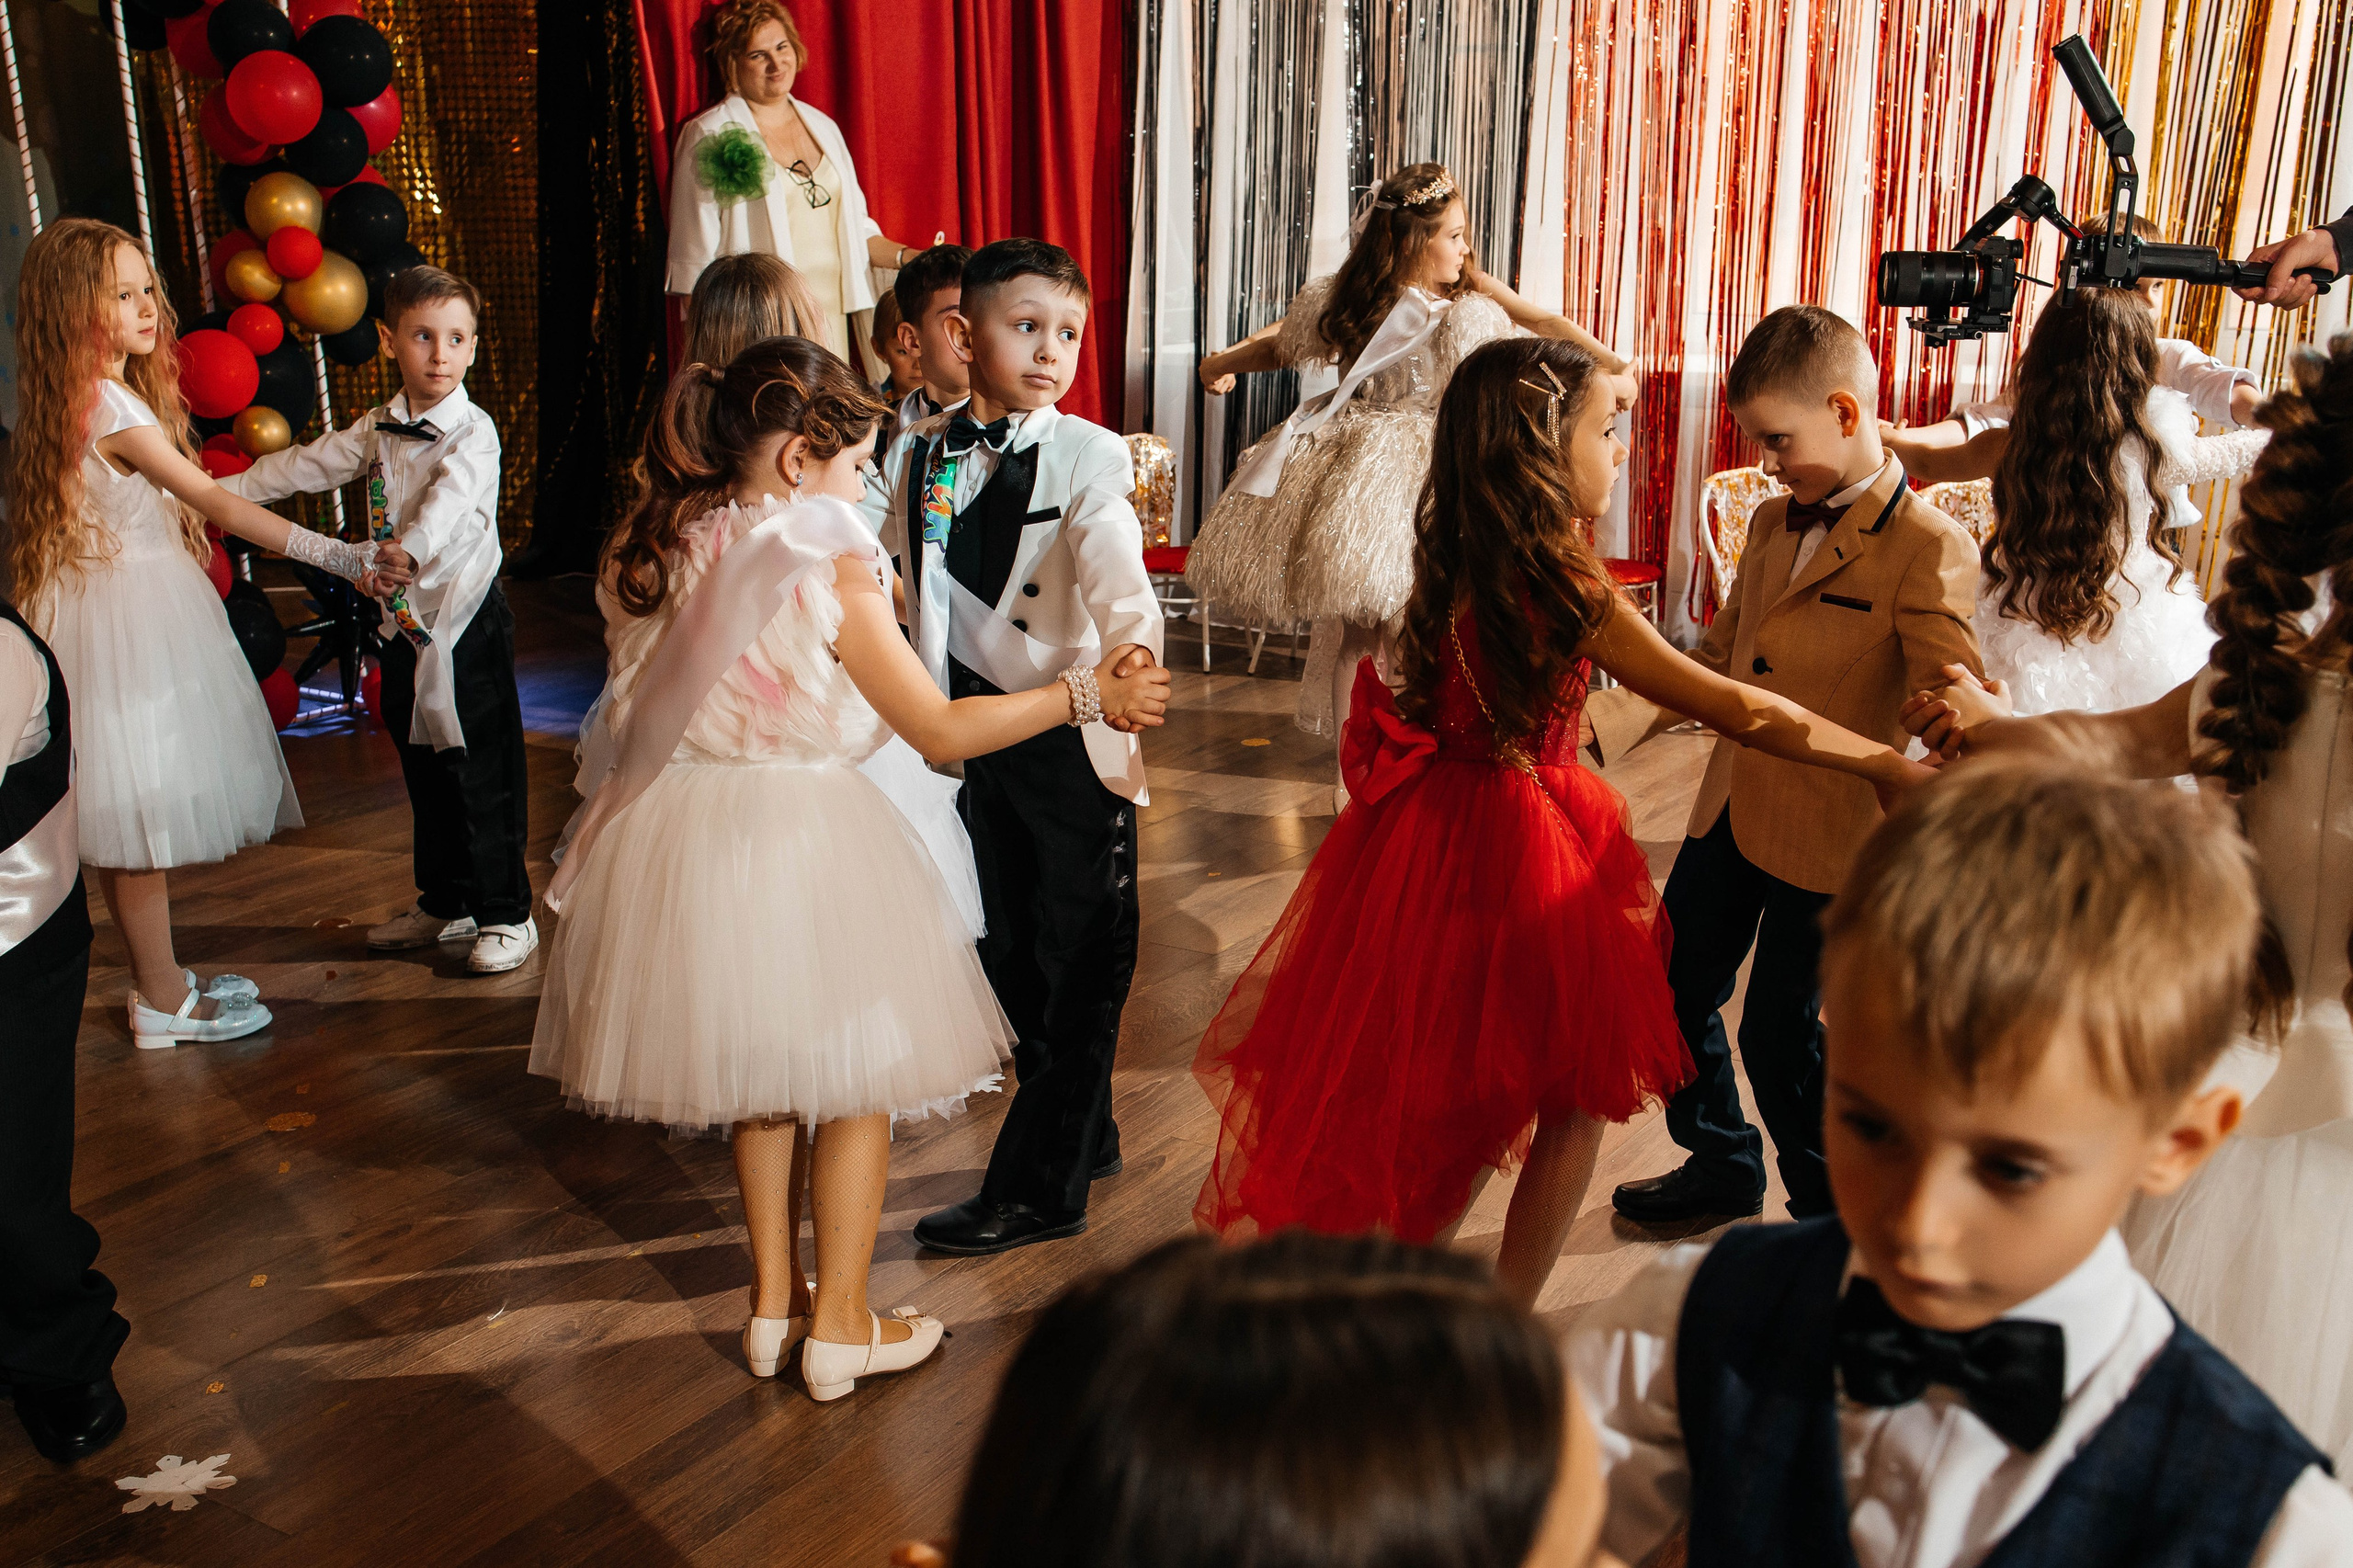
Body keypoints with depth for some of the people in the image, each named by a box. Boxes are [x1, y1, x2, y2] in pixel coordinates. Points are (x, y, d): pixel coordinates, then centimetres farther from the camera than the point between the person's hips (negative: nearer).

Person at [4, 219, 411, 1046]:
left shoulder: (114, 393, 11)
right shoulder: (109, 407, -19)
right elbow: (217, 504, -24)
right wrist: (346, 557, -27)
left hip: (142, 605, 10)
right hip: (127, 619, -10)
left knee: (131, 817, 15)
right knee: (141, 808, -1)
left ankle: (160, 977, 26)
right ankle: (162, 1002, 9)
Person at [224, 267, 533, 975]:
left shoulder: (473, 431, -13)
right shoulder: (377, 429, 7)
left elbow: (449, 500, -29)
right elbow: (306, 466, 14)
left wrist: (406, 550, -45)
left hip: (467, 618, -7)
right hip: (405, 621, 7)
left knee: (483, 776, -2)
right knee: (424, 771, 17)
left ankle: (507, 915, 11)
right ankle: (444, 903, 32)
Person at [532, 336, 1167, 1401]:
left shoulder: (670, 546, -2)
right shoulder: (832, 566, -18)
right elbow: (941, 731, -16)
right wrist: (1086, 693, -8)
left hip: (679, 826, 7)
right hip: (803, 834, -6)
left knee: (757, 1064, 24)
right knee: (855, 1076, 12)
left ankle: (772, 1302, 34)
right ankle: (839, 1327, 20)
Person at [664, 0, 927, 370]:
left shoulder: (823, 127, 16)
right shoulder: (711, 138, -2)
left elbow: (855, 230, 21)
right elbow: (695, 259, -4)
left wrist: (908, 257, 4)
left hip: (832, 325, 5)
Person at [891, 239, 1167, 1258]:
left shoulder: (1088, 455, -9)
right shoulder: (923, 455, 5)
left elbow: (1115, 570, -25)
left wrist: (1132, 649, -45)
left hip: (1072, 741, -5)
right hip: (974, 740, 6)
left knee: (1077, 961, 2)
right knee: (1009, 950, 16)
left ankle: (1038, 1187, 15)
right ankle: (1086, 1134, 37)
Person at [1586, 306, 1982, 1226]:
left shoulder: (1929, 549, -15)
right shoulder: (1772, 525, 10)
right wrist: (1601, 725, 4)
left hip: (1823, 839, -7)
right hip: (1728, 812, 7)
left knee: (1779, 1027, 4)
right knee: (1674, 991, 15)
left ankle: (1828, 1213, 30)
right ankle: (1722, 1168, 40)